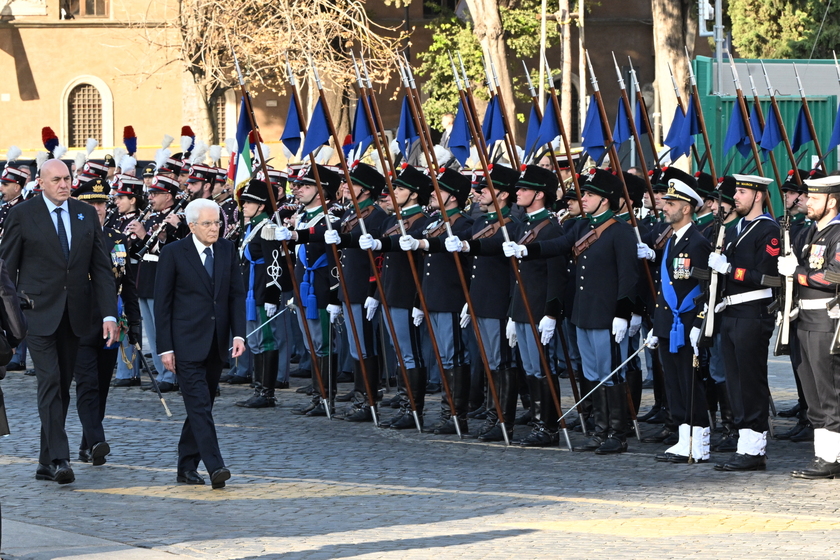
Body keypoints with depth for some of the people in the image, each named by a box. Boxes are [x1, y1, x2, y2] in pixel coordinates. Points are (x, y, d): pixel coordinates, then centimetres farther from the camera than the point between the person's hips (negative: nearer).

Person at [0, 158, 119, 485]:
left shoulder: (86, 215, 8)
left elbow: (101, 268, 7)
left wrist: (109, 314, -3)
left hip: (74, 316, 4)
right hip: (38, 314, -4)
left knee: (62, 387, 9)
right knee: (50, 382, -15)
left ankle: (47, 463, 17)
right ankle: (59, 460, -20)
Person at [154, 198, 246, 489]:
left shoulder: (227, 250, 7)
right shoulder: (173, 253, -5)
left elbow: (237, 294, 8)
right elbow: (162, 303, -4)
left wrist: (238, 334, -4)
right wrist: (165, 347, -8)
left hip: (216, 344, 5)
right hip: (187, 342, -5)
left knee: (201, 406, 10)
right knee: (199, 405, -13)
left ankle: (187, 467, 19)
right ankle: (215, 467, -21)